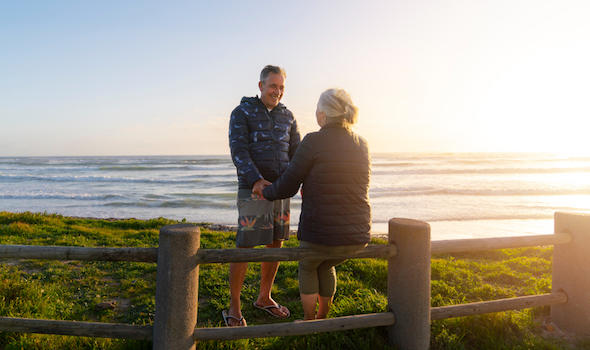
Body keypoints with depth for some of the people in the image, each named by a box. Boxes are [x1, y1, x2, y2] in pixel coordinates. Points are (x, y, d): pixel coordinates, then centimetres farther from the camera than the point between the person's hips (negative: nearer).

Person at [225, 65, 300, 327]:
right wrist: (256, 180, -30)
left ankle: (264, 298, 28)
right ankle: (234, 307, 14)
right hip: (252, 191, -5)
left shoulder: (287, 116, 12)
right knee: (244, 248, -3)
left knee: (276, 244, 10)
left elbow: (296, 152, 9)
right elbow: (238, 151, -15)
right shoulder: (242, 113, -3)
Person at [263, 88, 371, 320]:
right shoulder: (361, 146, 6)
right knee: (326, 266, 35)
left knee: (307, 266, 30)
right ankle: (323, 318, 47)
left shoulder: (314, 142, -13)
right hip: (357, 236, 5)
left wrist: (266, 193, 13)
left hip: (320, 234, -5)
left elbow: (287, 187, -8)